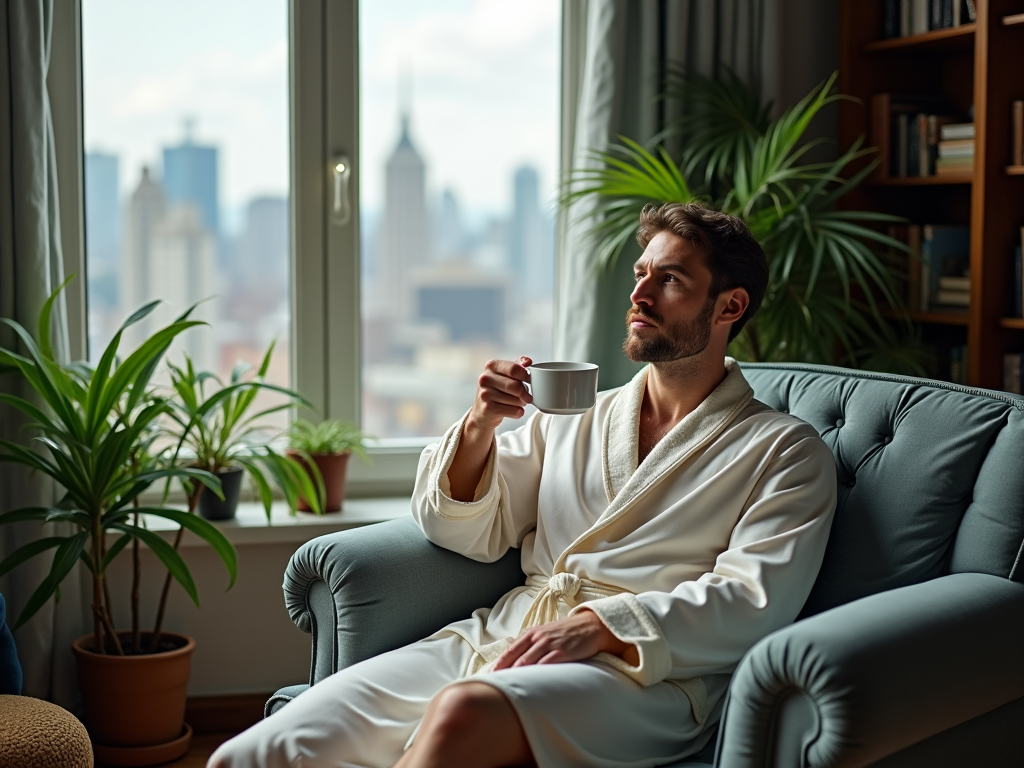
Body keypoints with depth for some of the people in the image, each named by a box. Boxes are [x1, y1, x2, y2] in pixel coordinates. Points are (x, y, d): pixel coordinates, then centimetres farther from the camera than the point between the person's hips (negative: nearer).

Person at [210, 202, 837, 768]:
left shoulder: (785, 453, 9)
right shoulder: (575, 418, 24)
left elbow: (754, 600, -5)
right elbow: (466, 533, 20)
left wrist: (601, 626, -16)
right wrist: (479, 429, 1)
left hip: (639, 673, -4)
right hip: (496, 638, 5)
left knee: (462, 714, -38)